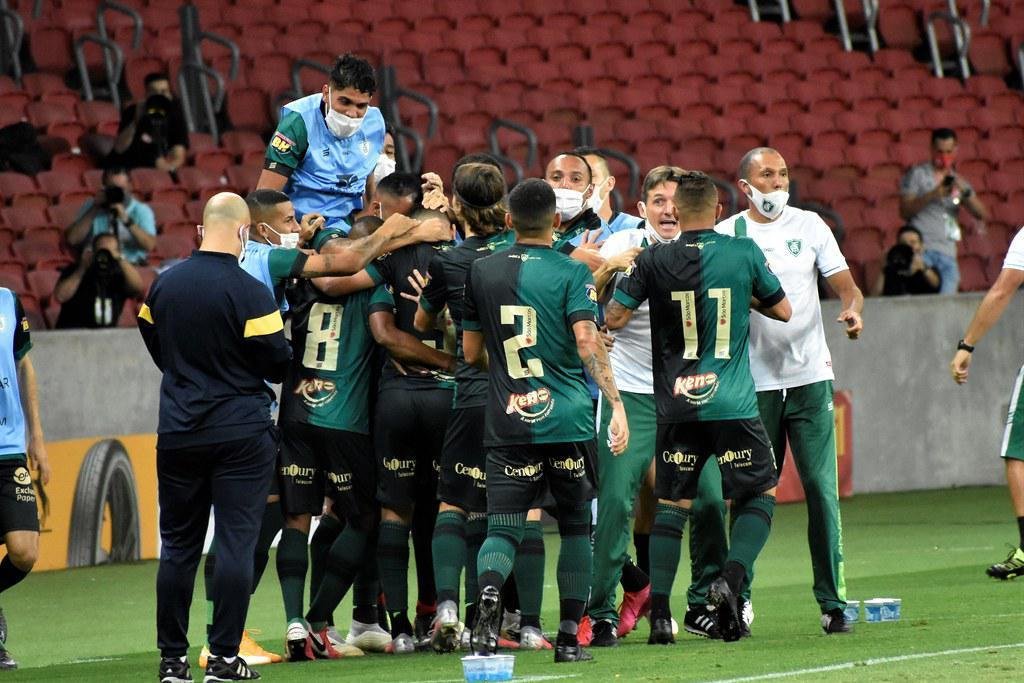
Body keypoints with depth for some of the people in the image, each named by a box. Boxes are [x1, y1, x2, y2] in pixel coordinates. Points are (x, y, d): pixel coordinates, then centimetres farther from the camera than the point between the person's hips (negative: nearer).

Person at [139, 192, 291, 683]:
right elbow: (278, 364, -10)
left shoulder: (163, 286, 2)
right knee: (235, 543, -2)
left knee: (178, 545, 9)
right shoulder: (250, 293, -14)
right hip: (242, 435, -4)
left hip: (177, 435, 5)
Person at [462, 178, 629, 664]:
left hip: (507, 424, 2)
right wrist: (616, 404, -15)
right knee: (575, 525, 13)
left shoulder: (482, 272, 7)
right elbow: (588, 342, -14)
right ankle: (570, 637, 12)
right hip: (567, 421, -1)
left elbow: (471, 352, 13)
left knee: (502, 528, 0)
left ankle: (488, 594, -31)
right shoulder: (571, 273, -2)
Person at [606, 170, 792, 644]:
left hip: (676, 406, 1)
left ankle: (659, 613, 4)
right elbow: (782, 310, 9)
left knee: (671, 506, 10)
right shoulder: (744, 254, -3)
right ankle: (730, 580, -8)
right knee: (760, 494, 14)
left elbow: (613, 319, 0)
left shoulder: (655, 261, -3)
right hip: (733, 404, -1)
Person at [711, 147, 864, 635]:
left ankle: (832, 601, -1)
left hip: (810, 376, 1)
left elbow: (845, 283, 4)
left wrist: (852, 307, -17)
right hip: (754, 382, -1)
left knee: (822, 490, -5)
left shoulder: (809, 225, 7)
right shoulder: (725, 236, 3)